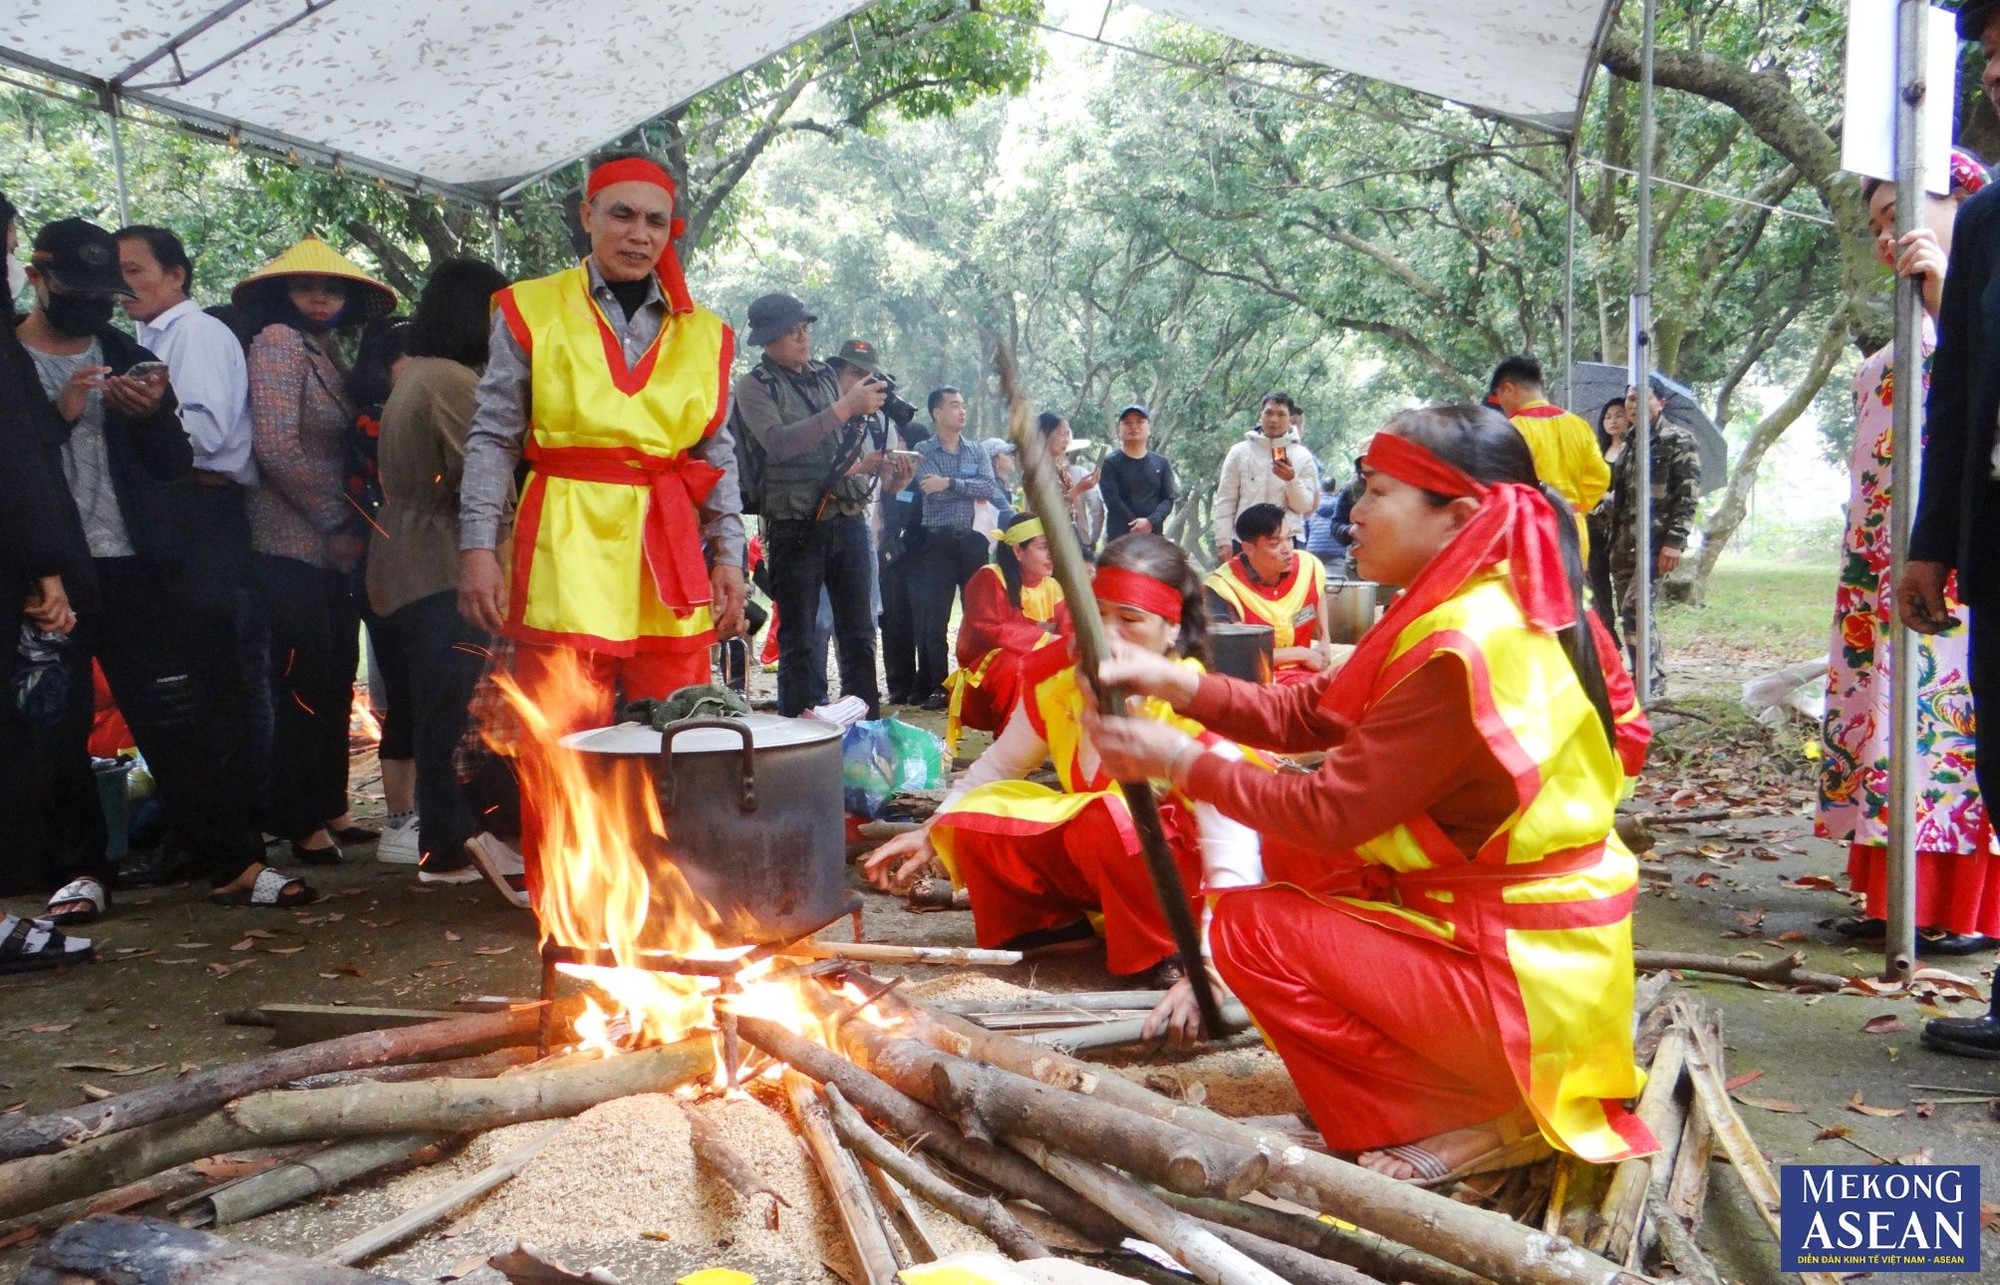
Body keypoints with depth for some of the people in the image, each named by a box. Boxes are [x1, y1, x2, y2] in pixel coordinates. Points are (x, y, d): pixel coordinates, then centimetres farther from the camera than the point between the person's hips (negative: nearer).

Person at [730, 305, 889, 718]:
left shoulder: (827, 376, 13)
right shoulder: (754, 385, -2)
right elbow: (779, 442, -20)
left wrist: (874, 461, -3)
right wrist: (845, 407, -23)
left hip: (848, 520, 5)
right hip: (796, 527, -5)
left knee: (858, 634, 9)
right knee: (798, 641, 2)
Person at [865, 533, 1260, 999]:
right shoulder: (1056, 676, -9)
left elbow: (1230, 844, -32)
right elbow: (1000, 766, 6)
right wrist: (934, 831, -9)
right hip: (1085, 848, 5)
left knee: (1104, 820, -36)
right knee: (977, 818, -16)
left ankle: (1166, 955, -13)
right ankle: (1056, 923, 4)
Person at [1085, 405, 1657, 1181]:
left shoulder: (1463, 647, -26)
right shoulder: (1481, 610, 4)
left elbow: (1331, 813, -23)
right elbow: (1307, 716, 3)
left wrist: (1181, 762, -13)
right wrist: (1170, 683, -8)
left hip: (1522, 974, -10)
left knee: (1251, 927, -7)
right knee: (1289, 851, 14)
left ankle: (1481, 1116, 0)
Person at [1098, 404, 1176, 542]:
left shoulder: (1161, 463, 12)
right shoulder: (1110, 463, 2)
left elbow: (1169, 498, 4)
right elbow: (1112, 500, -7)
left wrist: (1151, 522, -14)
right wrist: (1138, 527, -12)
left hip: (1154, 537, 4)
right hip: (1120, 538, -3)